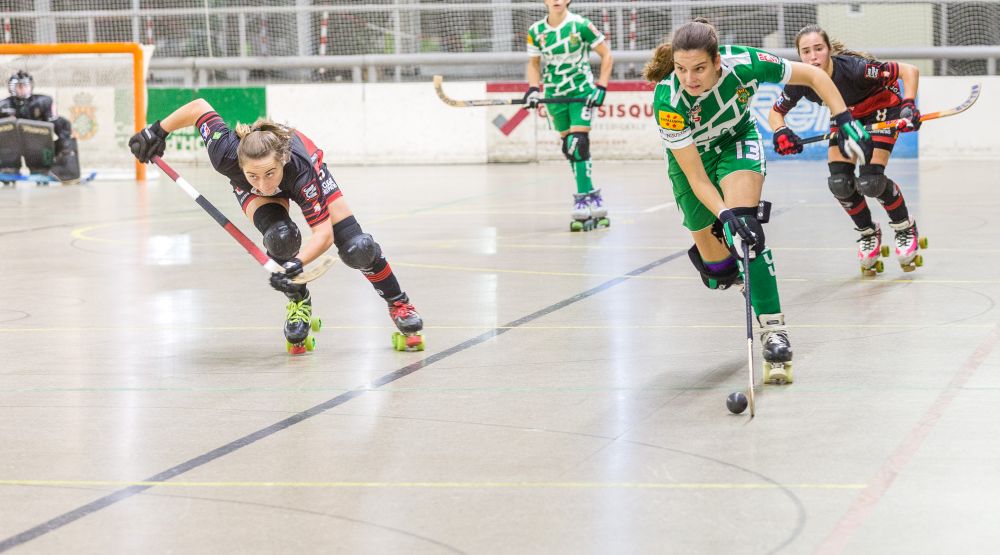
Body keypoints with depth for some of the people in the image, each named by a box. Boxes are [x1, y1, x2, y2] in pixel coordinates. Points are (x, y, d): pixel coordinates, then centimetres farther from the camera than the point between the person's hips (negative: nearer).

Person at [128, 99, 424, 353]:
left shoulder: (302, 169, -47)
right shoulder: (227, 154, -44)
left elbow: (323, 233, -42)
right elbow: (198, 107, -28)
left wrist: (297, 264, -58)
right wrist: (157, 131, -17)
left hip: (303, 172, -1)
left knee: (355, 247, -10)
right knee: (279, 235, -31)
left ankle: (398, 304, 18)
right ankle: (298, 303, -3)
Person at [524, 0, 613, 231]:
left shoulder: (580, 25, -12)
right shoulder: (536, 31, -1)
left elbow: (606, 54, -4)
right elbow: (534, 62, 12)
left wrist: (601, 87, -10)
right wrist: (533, 88, -4)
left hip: (582, 93, -4)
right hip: (554, 96, 4)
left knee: (578, 144, -16)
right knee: (569, 148, 1)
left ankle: (583, 200, -12)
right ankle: (593, 198, 9)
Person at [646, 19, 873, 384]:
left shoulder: (744, 64, -32)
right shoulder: (668, 101, -35)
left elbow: (813, 75, -14)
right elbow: (696, 178, -30)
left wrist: (844, 121, -20)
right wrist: (725, 215, -43)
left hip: (739, 142, 0)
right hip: (690, 158, 0)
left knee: (746, 228, -29)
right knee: (719, 275, 2)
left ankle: (773, 331, -27)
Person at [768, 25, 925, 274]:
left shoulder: (853, 68, -37)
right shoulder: (800, 81, -24)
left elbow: (910, 71, -31)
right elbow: (775, 112, -5)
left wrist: (908, 106, -44)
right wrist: (780, 132, -27)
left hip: (883, 109, -5)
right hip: (847, 118, 5)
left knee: (869, 182, -21)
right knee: (839, 183, -12)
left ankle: (906, 229, 7)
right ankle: (868, 234, 16)